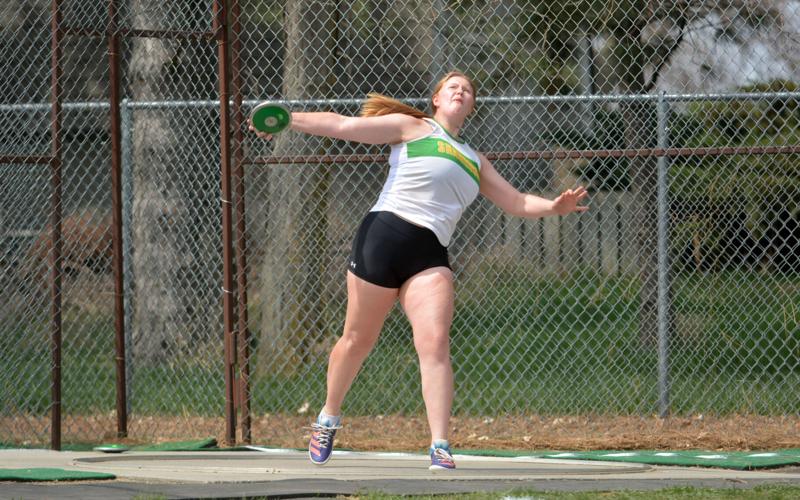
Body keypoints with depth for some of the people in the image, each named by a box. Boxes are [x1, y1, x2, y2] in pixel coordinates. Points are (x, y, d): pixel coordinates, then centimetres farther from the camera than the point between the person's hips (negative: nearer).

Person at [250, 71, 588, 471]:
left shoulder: (475, 162, 24)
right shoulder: (413, 128, 9)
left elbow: (516, 202, 23)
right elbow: (344, 126, 3)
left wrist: (553, 207, 4)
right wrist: (287, 120, -6)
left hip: (430, 255, 3)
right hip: (384, 236, -3)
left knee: (435, 343, -15)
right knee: (357, 340, 4)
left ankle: (440, 448, -19)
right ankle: (328, 419, 27)